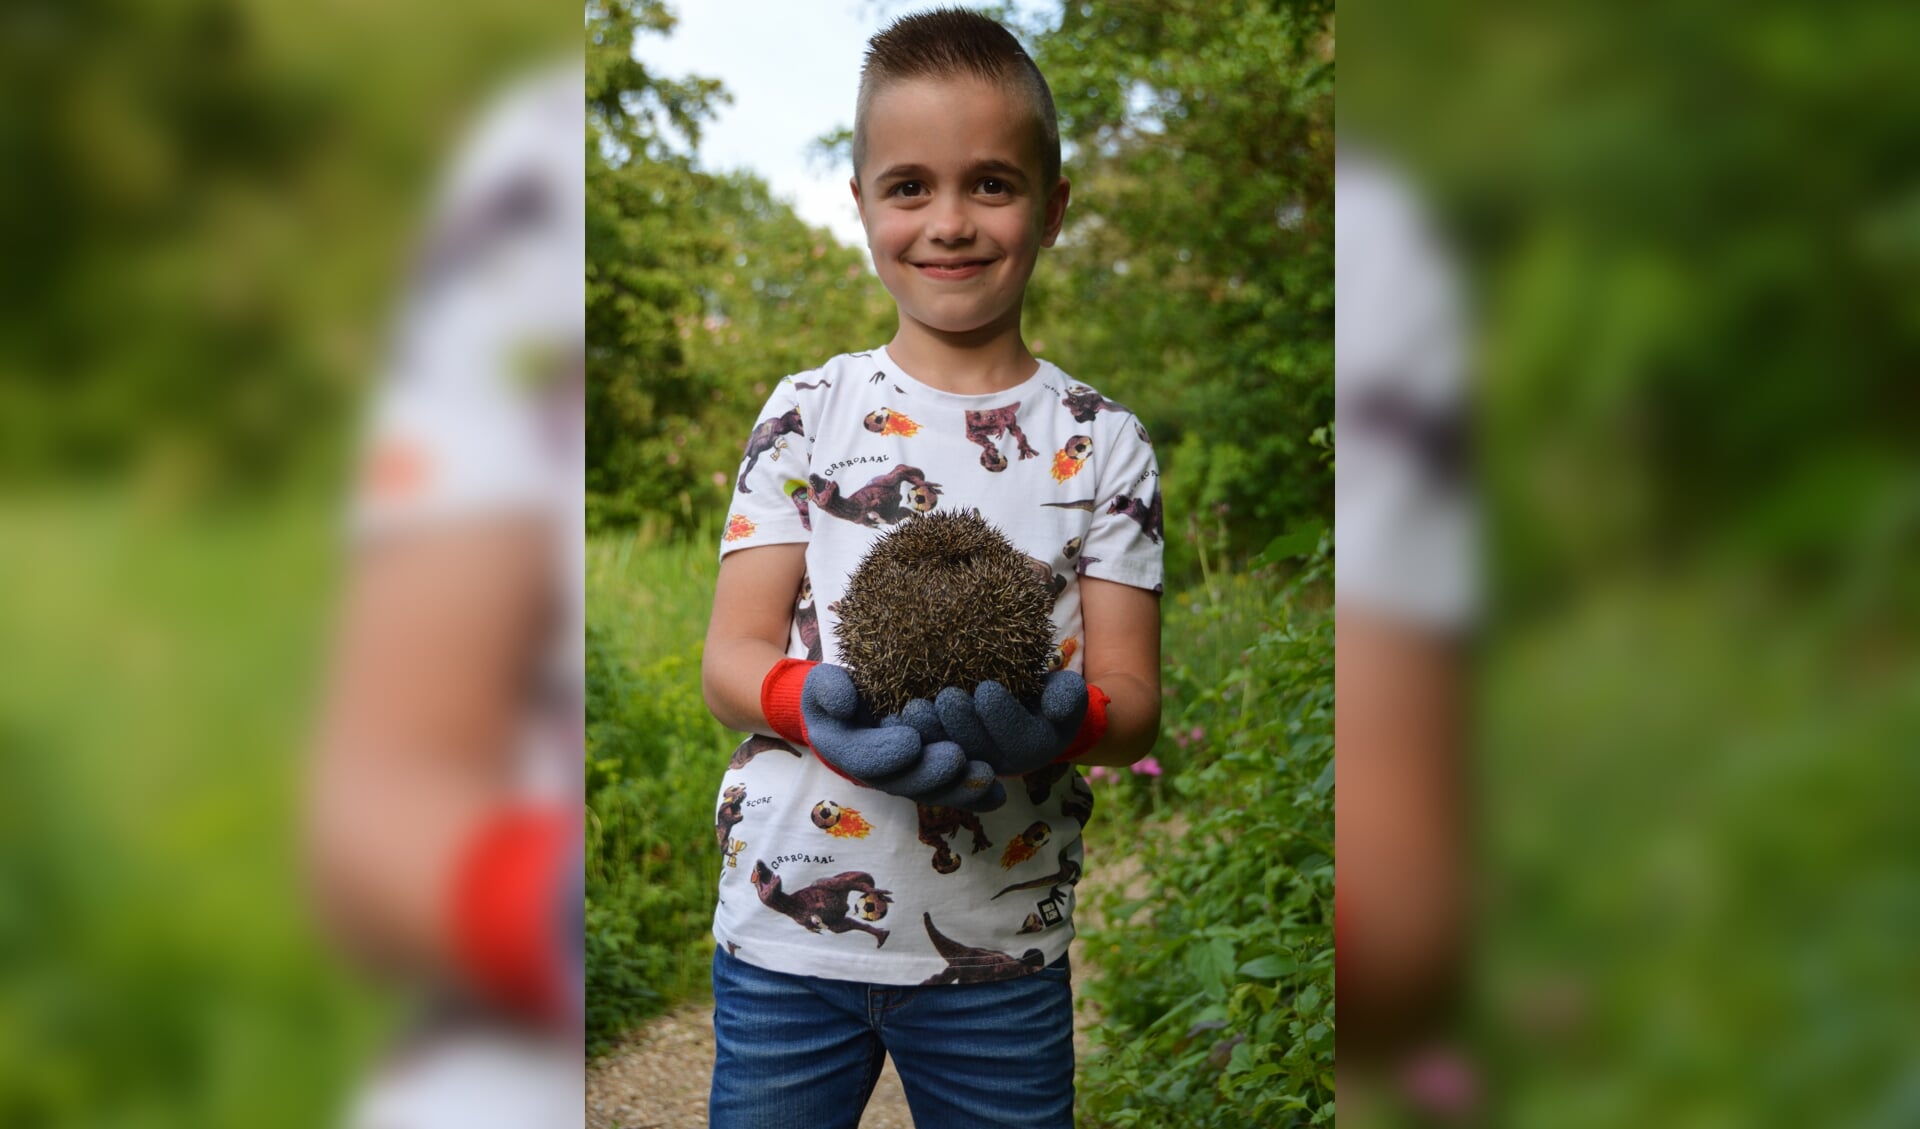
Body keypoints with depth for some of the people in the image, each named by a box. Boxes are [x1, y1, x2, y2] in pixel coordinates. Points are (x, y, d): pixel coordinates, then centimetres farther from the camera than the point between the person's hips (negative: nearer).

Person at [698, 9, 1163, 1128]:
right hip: (787, 931, 0)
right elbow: (731, 654, -2)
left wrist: (1057, 725, -26)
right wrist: (810, 705, -25)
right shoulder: (809, 412, 1)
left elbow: (1133, 699, -2)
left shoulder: (1102, 441, 1)